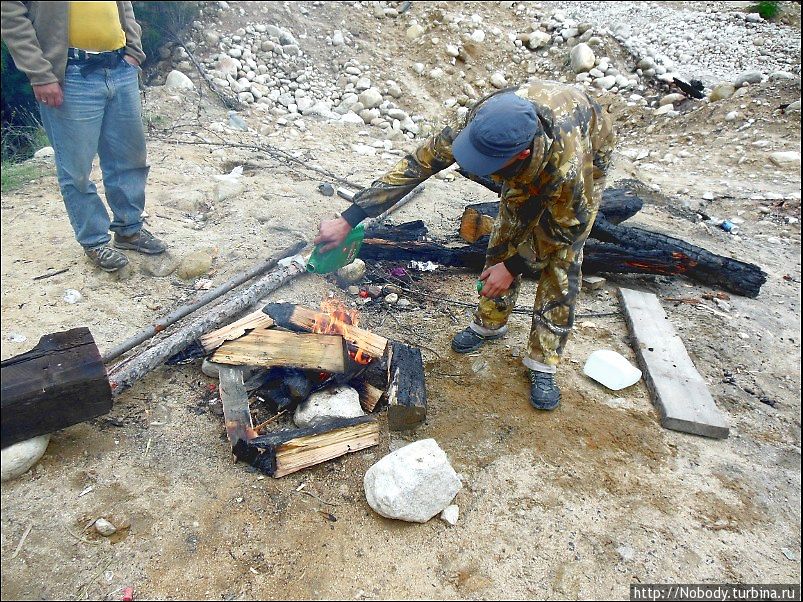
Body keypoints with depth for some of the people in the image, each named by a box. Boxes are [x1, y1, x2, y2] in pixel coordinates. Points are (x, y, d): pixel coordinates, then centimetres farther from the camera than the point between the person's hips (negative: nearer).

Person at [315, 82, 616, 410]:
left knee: (561, 262, -11)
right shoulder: (481, 123, -37)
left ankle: (543, 363, 1)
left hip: (589, 150, -4)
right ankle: (490, 323, 26)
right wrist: (347, 219, -31)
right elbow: (418, 162, -31)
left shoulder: (568, 164, -48)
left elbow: (564, 227, -28)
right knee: (506, 234, 4)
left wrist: (513, 266, -21)